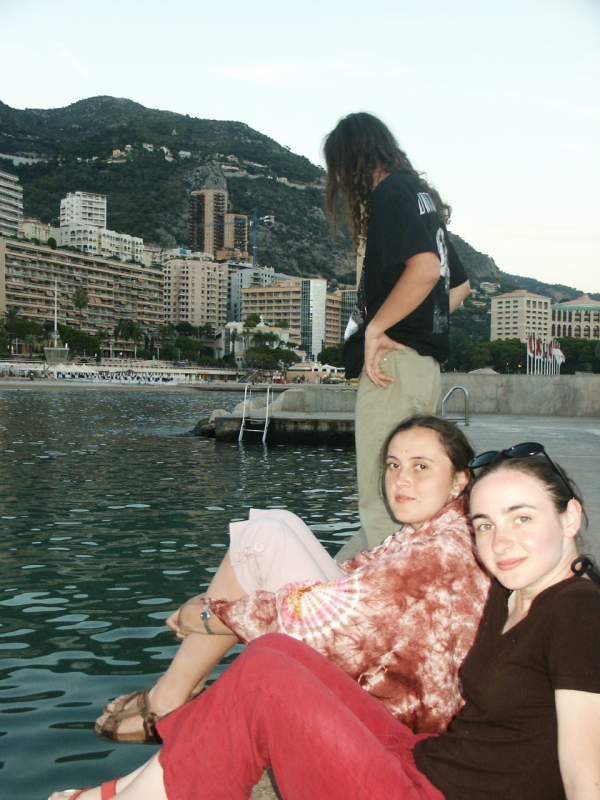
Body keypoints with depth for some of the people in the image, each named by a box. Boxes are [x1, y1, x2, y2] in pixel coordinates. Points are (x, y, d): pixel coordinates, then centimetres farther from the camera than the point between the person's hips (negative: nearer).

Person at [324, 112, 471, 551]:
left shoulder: (391, 192, -7)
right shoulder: (422, 196, 21)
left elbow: (425, 267, -25)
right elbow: (460, 285, 28)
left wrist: (376, 326, -17)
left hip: (395, 362, -10)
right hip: (427, 364, 10)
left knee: (381, 501, -7)